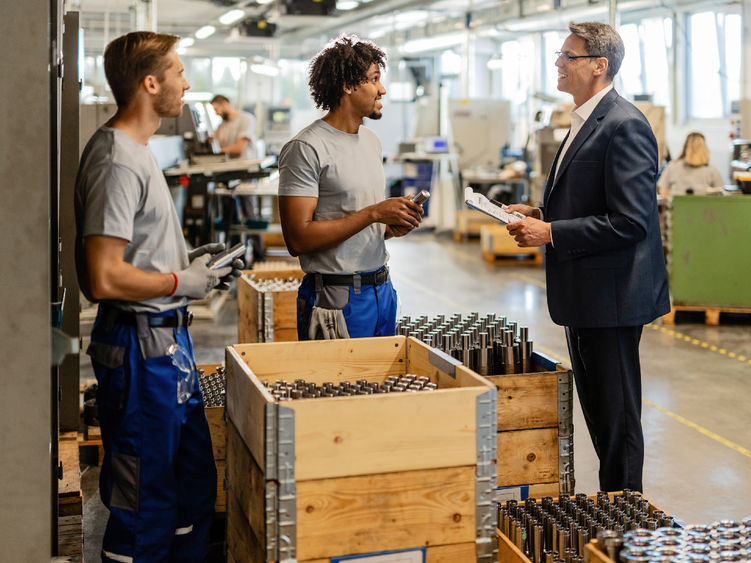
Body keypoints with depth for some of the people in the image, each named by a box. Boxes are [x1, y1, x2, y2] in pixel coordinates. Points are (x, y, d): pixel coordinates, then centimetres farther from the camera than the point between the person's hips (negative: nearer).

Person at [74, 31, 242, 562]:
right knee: (146, 500, 1)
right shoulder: (118, 162, -20)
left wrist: (189, 259, 11)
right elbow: (104, 278, -25)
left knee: (195, 483, 20)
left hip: (167, 338, 11)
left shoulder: (135, 150, 13)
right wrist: (182, 282, -14)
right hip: (141, 345, -11)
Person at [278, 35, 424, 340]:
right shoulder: (306, 148, -13)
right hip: (337, 300, -8)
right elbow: (298, 239, -20)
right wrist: (374, 213, -20)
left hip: (382, 289, 8)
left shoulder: (371, 141, 14)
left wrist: (392, 227, 0)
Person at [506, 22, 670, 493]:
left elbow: (629, 220, -24)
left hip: (611, 295, -10)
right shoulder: (585, 121, 14)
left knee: (616, 415, 1)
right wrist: (542, 214, 6)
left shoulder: (625, 125, -18)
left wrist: (551, 233, -21)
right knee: (596, 408, 19)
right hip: (585, 294, 10)